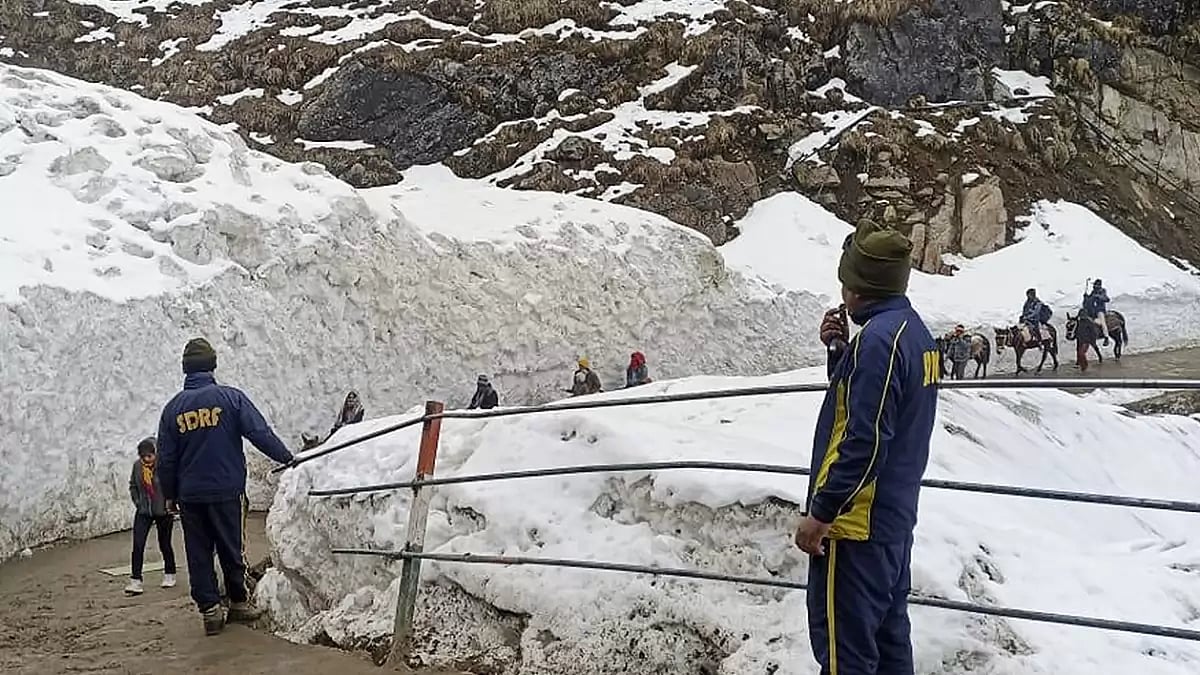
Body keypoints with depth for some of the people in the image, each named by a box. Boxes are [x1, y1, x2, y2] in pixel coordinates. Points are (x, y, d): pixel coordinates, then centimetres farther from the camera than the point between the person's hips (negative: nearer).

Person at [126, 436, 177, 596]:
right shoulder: (137, 466, -3)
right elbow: (133, 485, 13)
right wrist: (137, 502, 4)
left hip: (164, 512, -3)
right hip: (143, 512, 3)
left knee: (164, 544, 10)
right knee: (138, 545, -7)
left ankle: (169, 574, 30)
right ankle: (135, 580, -5)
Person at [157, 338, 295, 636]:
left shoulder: (173, 407, 5)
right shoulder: (230, 397, -5)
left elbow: (165, 458, 8)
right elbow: (260, 433, -10)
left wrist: (170, 495, 16)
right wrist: (286, 458, -1)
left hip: (189, 495, 2)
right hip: (227, 490, -2)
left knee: (199, 554, 7)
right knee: (231, 550, 9)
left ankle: (210, 609, 7)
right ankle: (238, 603, 18)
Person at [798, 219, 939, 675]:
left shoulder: (878, 338, -20)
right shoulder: (914, 331, 10)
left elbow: (864, 441, -24)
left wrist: (821, 513, -19)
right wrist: (839, 352, 5)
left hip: (858, 518, -10)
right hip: (895, 515, 10)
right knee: (888, 634, 17)